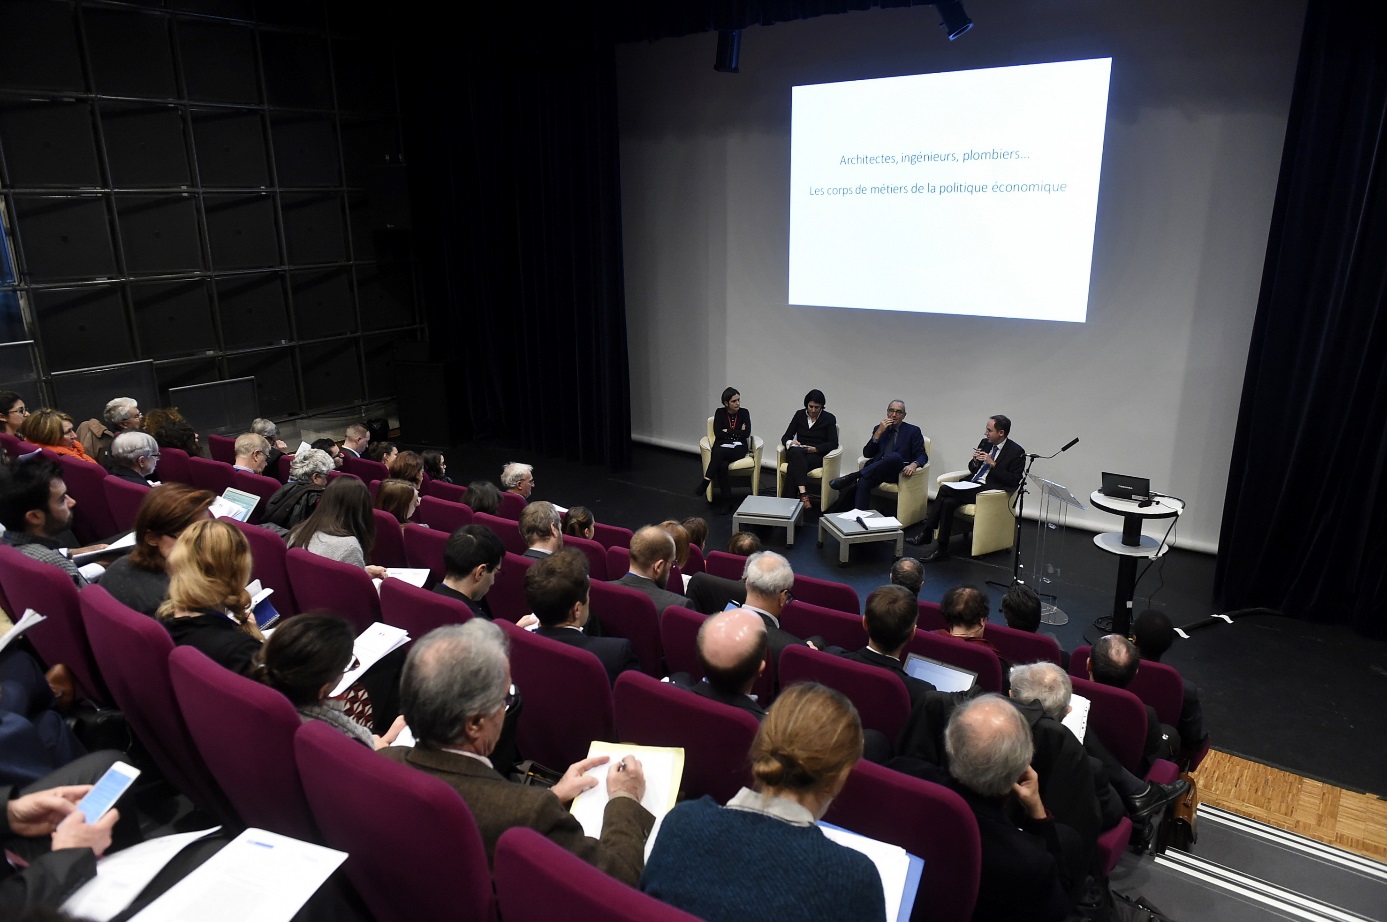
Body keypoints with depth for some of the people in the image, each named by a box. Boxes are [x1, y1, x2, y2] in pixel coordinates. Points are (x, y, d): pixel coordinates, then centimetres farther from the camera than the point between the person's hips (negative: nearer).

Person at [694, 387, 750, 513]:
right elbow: (717, 433, -6)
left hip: (738, 448, -1)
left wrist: (727, 431, -5)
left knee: (718, 452, -36)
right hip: (722, 447, 1)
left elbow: (746, 434, -8)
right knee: (722, 465, -35)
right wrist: (737, 432, -6)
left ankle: (705, 483, -32)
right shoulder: (720, 412, 6)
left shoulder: (744, 413, 5)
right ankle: (726, 501, -29)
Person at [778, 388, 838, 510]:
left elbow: (833, 443, -3)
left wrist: (816, 449, -18)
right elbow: (785, 437, 9)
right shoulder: (799, 414, 11)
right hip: (797, 453, 2)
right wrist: (790, 442, -16)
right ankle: (803, 494, -50)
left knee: (794, 466, -36)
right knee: (796, 453, -39)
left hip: (817, 455, -2)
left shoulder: (829, 418, 4)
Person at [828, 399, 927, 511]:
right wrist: (878, 432, -2)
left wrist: (914, 464, -21)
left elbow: (922, 455, 3)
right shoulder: (879, 428, 19)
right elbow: (867, 454, 10)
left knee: (895, 456, -38)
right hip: (877, 470, 2)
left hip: (897, 472, -2)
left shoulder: (913, 431, 12)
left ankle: (851, 477, -38)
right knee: (863, 482, -35)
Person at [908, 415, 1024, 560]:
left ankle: (926, 534, -18)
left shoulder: (1017, 452, -4)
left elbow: (1014, 481, -10)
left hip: (987, 490, -7)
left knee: (945, 489, -25)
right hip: (971, 483, 7)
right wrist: (975, 460, -1)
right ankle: (941, 550, -22)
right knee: (948, 501, -25)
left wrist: (993, 464, -15)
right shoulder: (985, 443, 15)